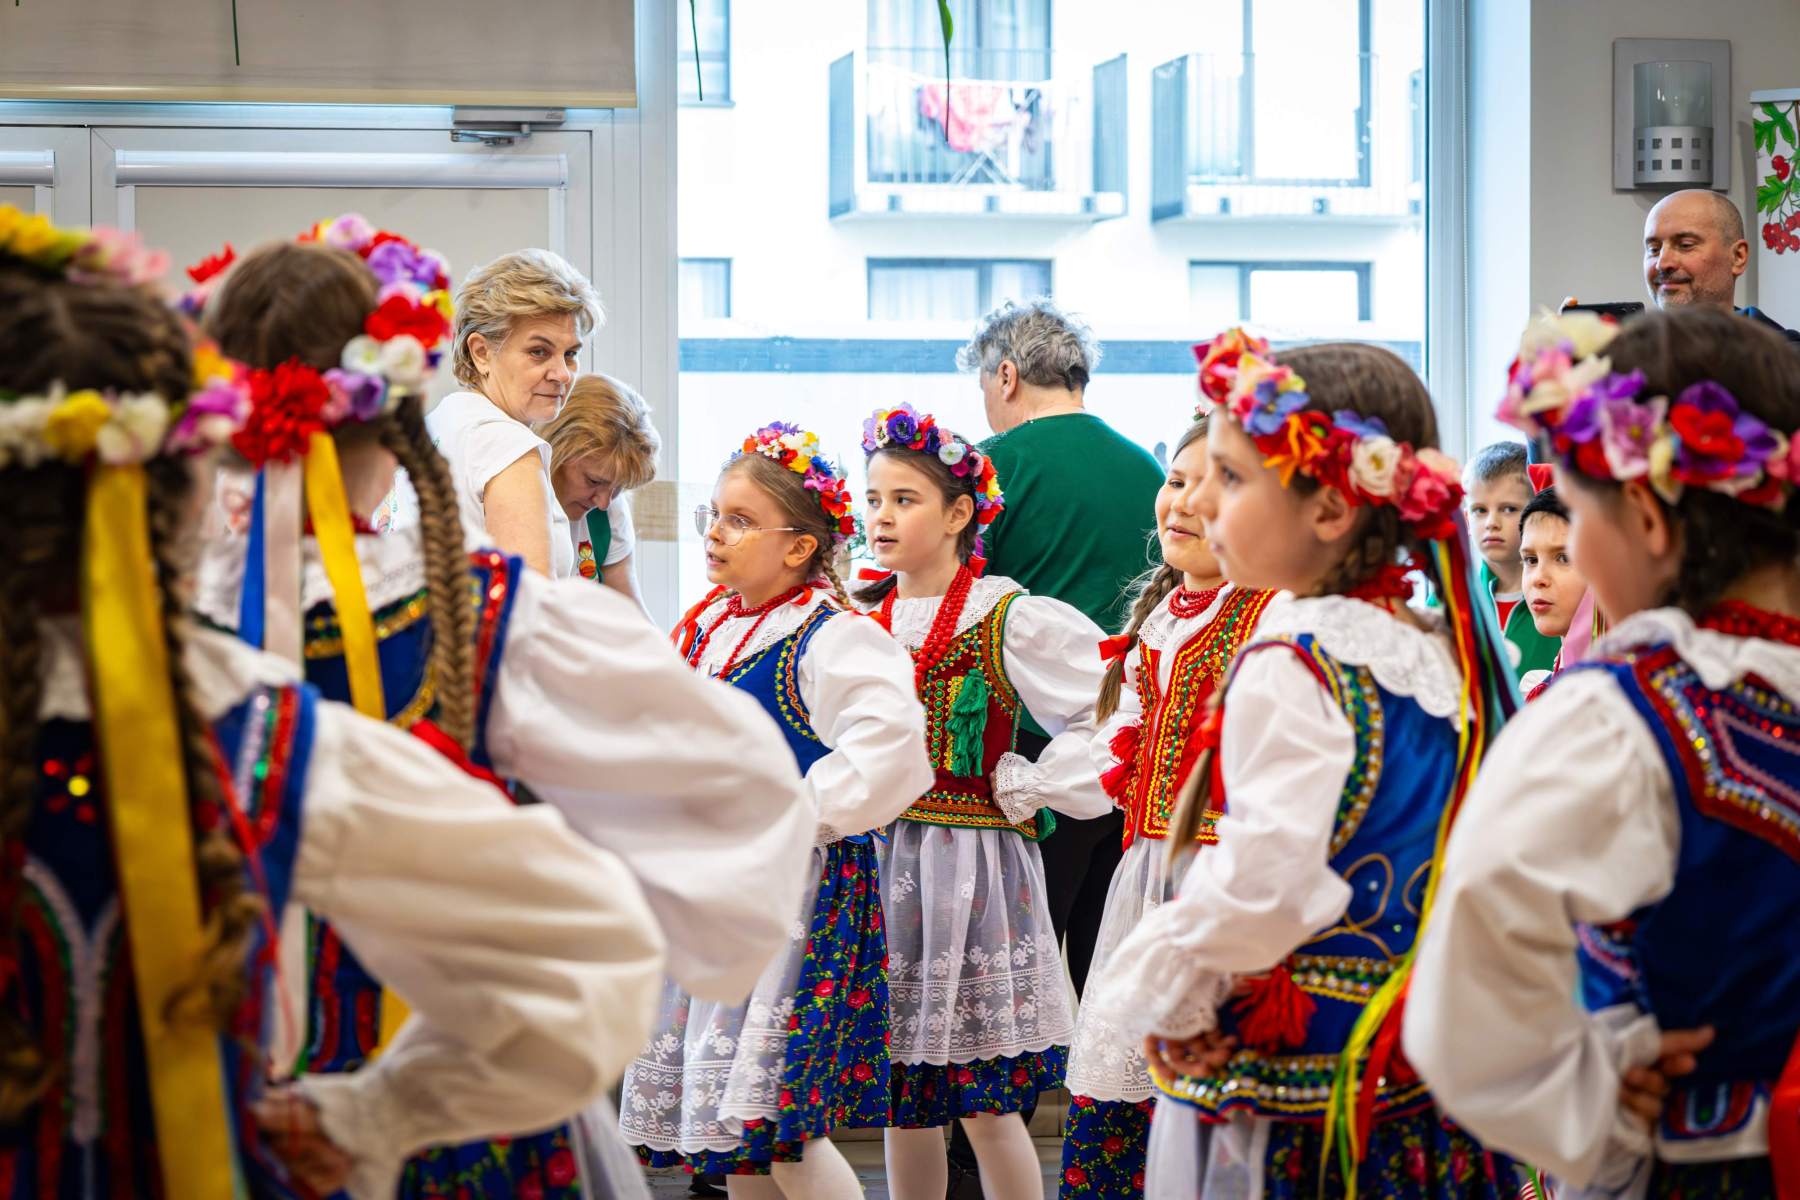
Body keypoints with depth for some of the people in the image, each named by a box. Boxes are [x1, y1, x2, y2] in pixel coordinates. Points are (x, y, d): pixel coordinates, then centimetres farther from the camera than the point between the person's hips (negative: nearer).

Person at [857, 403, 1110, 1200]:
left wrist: (1020, 788, -10)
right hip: (879, 863, 6)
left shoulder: (1010, 620, -8)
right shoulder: (861, 619, 10)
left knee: (984, 1103, -2)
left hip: (973, 862, -5)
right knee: (899, 1101, 9)